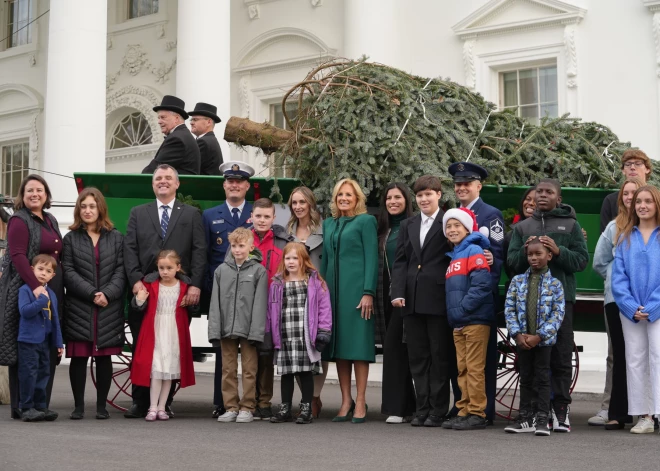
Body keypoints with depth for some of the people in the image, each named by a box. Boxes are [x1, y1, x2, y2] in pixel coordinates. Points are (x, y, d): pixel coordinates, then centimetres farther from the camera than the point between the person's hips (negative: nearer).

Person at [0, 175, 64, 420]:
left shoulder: (50, 220, 17)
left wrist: (59, 287, 9)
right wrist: (35, 286, -27)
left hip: (51, 292, 7)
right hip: (26, 291, -7)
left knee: (48, 351, 7)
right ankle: (21, 406, 3)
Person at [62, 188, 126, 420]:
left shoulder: (116, 237, 9)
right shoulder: (71, 239, 7)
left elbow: (121, 270, 3)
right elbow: (69, 272, -1)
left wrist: (107, 294, -12)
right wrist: (92, 294, -12)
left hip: (109, 309, 0)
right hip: (78, 308, 0)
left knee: (104, 357, 3)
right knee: (79, 357, -1)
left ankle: (102, 406, 12)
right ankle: (78, 406, 8)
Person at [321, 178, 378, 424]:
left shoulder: (366, 221, 1)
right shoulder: (328, 224, 17)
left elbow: (371, 258, -5)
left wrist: (368, 292, -13)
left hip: (356, 288, -5)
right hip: (333, 290, 5)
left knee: (358, 342, -5)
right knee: (338, 344, 5)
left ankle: (360, 402, -1)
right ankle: (346, 400, 11)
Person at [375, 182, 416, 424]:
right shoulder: (384, 229, 16)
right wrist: (373, 293, 11)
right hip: (387, 293, 7)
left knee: (394, 347, -10)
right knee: (393, 348, 7)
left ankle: (396, 407, -5)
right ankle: (405, 404, 14)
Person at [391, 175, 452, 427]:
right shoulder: (407, 225, 15)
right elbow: (400, 262, 11)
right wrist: (397, 292, -2)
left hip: (439, 300, -5)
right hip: (412, 300, 5)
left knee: (440, 356, 2)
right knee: (417, 357, 8)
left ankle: (438, 410, 8)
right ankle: (422, 408, 15)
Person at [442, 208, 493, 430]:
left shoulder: (474, 251, -7)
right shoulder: (453, 256, 18)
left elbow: (481, 285, -17)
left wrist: (462, 309, -16)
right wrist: (453, 314, 10)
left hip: (475, 320, -8)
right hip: (458, 323, 8)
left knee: (474, 368, -5)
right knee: (462, 369, 10)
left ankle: (477, 414, -1)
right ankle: (464, 411, 15)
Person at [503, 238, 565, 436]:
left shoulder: (554, 283, -5)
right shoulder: (518, 281, 3)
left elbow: (558, 313, -9)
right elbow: (509, 309, 1)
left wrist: (539, 336, -16)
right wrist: (517, 334, -11)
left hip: (543, 339, -3)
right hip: (522, 339, 3)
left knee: (542, 378, 2)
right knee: (526, 378, 11)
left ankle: (541, 419, 6)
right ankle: (525, 419, 17)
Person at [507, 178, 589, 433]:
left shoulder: (570, 225, 9)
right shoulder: (522, 227, 17)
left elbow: (582, 260, 2)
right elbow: (511, 261, 9)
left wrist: (558, 251, -13)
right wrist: (526, 251, -10)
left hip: (561, 297, -2)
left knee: (561, 355, -2)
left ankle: (561, 408, 3)